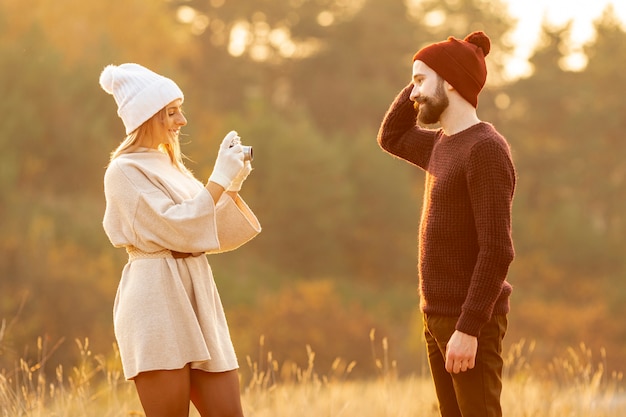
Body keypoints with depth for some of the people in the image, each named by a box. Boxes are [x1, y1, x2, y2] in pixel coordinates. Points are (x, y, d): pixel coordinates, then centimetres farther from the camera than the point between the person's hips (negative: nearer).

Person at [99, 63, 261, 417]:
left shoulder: (169, 164, 19)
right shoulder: (125, 170, -5)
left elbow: (215, 236, 17)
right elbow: (177, 229, -15)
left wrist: (232, 186, 4)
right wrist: (219, 180, -12)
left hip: (197, 297, 8)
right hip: (156, 301, -8)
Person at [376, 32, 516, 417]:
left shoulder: (487, 150, -17)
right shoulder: (445, 146, 12)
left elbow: (497, 250, -22)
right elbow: (392, 138, 29)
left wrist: (469, 329, -25)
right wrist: (426, 81, 14)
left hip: (470, 323, -9)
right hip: (440, 317, 9)